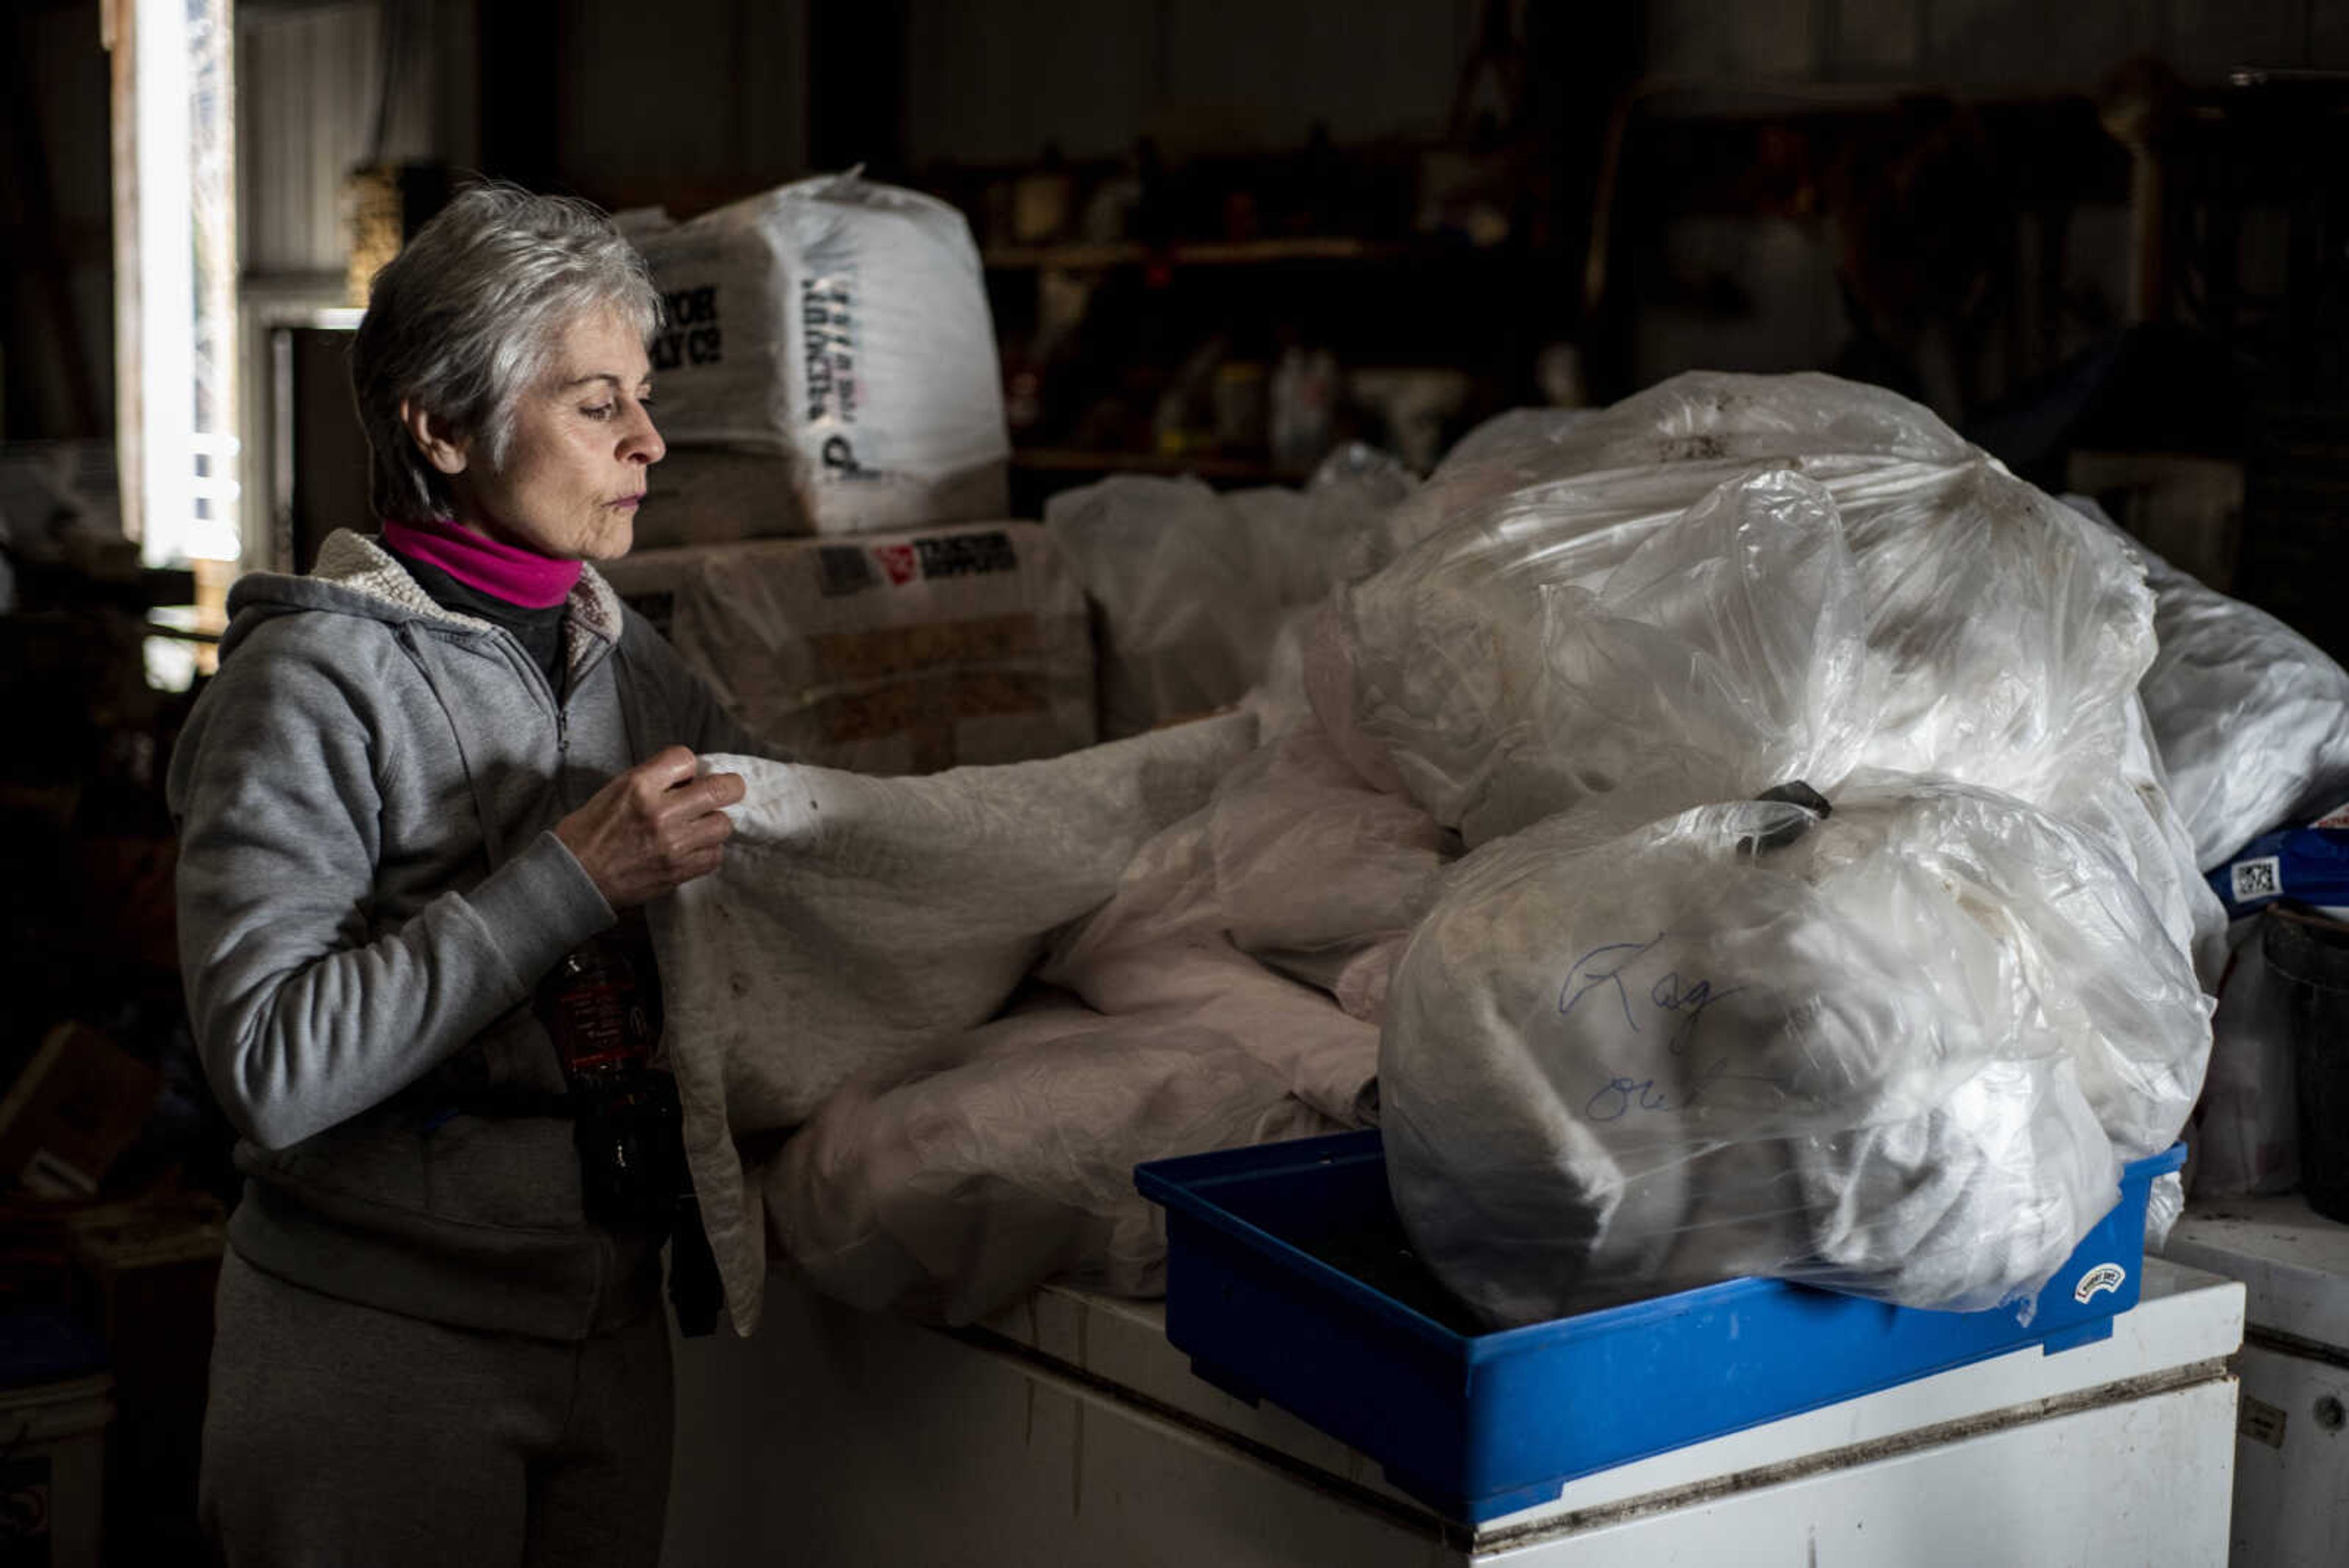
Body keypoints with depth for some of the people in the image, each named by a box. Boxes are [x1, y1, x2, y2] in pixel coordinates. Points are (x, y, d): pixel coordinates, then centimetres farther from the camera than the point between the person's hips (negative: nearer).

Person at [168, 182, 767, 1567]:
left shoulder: (626, 655, 6)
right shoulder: (314, 681, -15)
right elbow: (271, 1066, -23)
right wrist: (570, 878, -24)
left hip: (614, 1326, 6)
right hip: (382, 1347, -6)